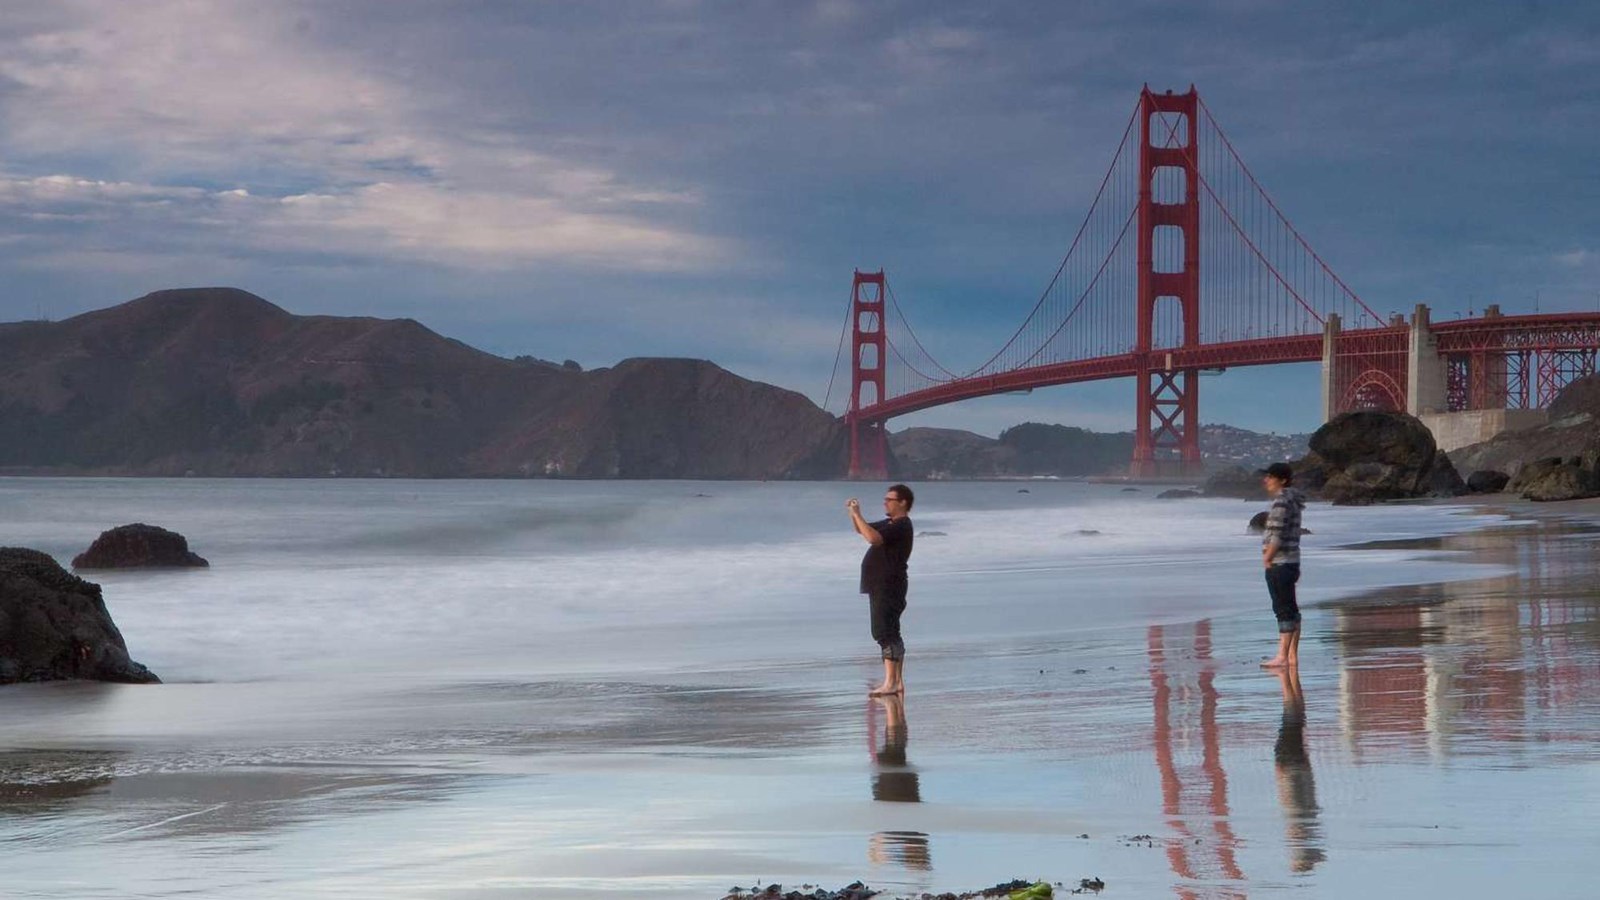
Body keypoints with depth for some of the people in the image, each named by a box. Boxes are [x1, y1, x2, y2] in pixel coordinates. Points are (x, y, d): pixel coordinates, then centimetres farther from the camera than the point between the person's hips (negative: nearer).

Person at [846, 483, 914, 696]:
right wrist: (853, 513, 10)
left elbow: (873, 537, -30)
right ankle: (897, 682, 17)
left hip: (889, 587, -11)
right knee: (890, 634, 13)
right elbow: (862, 530, 28)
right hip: (881, 586, 11)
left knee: (886, 633, -14)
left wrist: (857, 514, -21)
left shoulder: (901, 526, -15)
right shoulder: (890, 524, 18)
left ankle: (890, 683, -17)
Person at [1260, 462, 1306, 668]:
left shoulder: (1281, 501, -15)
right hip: (1291, 562, 10)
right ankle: (1292, 655, 16)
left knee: (1284, 610, -9)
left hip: (1279, 564, -10)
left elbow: (1277, 535, -20)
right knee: (1291, 610, 12)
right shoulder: (1291, 499, 15)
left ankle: (1282, 656, -9)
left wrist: (1267, 559, -12)